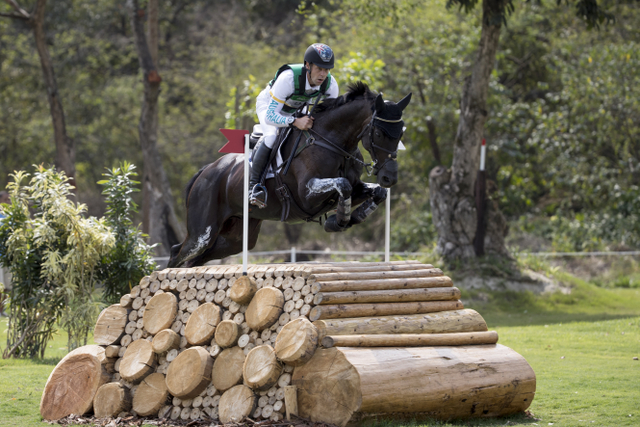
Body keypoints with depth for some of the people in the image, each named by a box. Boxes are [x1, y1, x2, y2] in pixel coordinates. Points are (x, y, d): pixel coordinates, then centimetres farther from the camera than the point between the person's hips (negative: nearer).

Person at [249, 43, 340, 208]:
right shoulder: (288, 78, -43)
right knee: (271, 136, -32)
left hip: (297, 110, 6)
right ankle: (254, 185, -25)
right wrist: (295, 121, -57)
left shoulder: (330, 84, -28)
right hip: (268, 104, -6)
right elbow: (270, 116, -42)